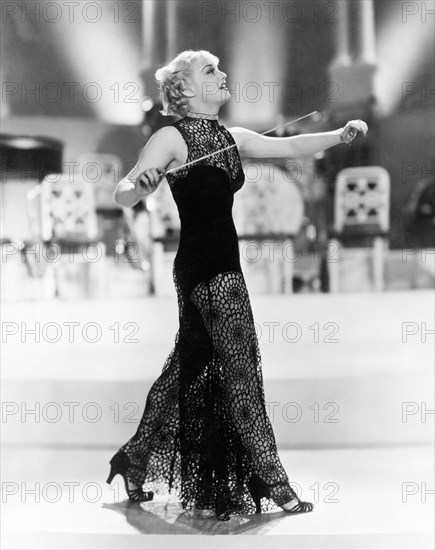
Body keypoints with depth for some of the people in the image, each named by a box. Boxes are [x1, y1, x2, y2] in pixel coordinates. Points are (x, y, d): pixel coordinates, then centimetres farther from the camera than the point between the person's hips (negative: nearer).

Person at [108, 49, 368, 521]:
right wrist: (139, 184, -41)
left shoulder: (231, 138, 12)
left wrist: (340, 135, -5)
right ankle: (273, 486, 0)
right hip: (207, 269, -8)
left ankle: (136, 460, 27)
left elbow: (290, 147, 9)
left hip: (223, 264, 8)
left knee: (189, 368, 15)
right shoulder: (173, 138, -11)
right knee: (240, 372, -6)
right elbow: (123, 197, -19)